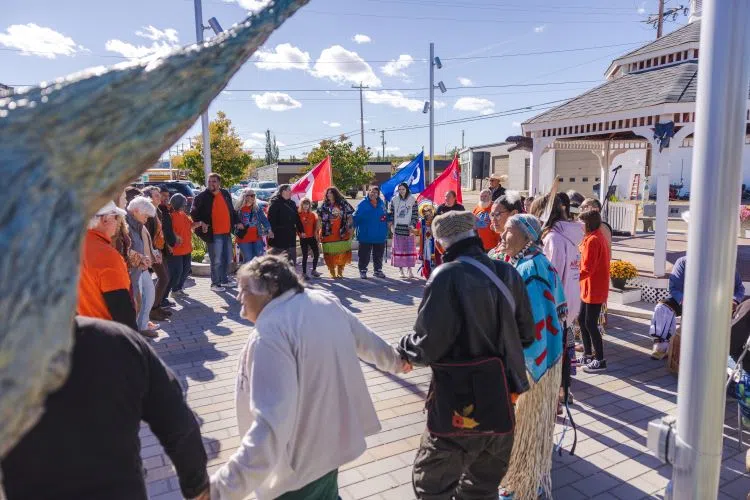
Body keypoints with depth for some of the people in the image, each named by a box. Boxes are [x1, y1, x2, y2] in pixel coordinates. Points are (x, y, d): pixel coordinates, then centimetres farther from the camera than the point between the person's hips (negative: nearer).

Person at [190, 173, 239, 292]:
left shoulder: (225, 194, 9)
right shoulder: (202, 196, -6)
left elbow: (231, 210, 20)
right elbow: (194, 213, -3)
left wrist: (236, 222, 10)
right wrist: (201, 223, -17)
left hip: (227, 232, 6)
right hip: (213, 233, -6)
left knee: (228, 259, 16)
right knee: (216, 260, -2)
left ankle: (224, 279, 33)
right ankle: (215, 283, 12)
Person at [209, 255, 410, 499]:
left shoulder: (271, 333, -29)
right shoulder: (326, 302, -2)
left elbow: (271, 425, -36)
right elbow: (366, 339, 14)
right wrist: (395, 361, 32)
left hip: (299, 460, -7)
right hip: (334, 439, 7)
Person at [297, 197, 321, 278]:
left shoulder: (313, 214, 7)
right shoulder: (299, 215, -4)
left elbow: (315, 225, 10)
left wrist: (316, 233, 1)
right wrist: (300, 233, -15)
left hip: (312, 237, 4)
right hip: (303, 238, -4)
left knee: (317, 253, 3)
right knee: (305, 255, 1)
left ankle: (314, 270, 20)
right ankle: (304, 272, 11)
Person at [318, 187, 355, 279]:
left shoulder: (343, 204, 5)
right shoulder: (324, 205, 7)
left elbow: (350, 217, 8)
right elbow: (319, 219, 9)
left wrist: (350, 228, 0)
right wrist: (319, 231, 1)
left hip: (342, 234, 0)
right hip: (328, 234, 0)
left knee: (342, 253, 2)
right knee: (330, 254, 1)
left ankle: (340, 272, 16)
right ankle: (332, 272, 13)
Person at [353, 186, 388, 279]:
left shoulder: (381, 203, 7)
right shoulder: (363, 204, -5)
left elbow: (386, 216, 16)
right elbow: (356, 217, -6)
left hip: (380, 236, 4)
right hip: (366, 235, -4)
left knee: (378, 255, 13)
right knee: (364, 255, 0)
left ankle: (378, 270, 26)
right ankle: (363, 271, 13)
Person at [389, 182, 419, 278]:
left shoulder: (412, 200, 3)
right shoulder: (394, 200, 6)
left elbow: (415, 213, 2)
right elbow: (391, 213, 8)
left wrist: (412, 225, -7)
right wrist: (392, 225, -1)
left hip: (409, 228, 0)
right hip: (398, 227, 1)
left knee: (410, 248, 0)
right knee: (399, 248, 1)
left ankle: (409, 269, 9)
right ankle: (401, 270, 8)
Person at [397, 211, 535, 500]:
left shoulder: (447, 276, -18)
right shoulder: (508, 274, 1)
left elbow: (428, 346, -20)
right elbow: (526, 335, 10)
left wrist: (404, 348, 0)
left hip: (460, 405, -6)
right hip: (504, 402, 7)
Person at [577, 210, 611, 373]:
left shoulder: (593, 240, -19)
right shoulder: (598, 237, 12)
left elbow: (587, 269, -22)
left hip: (594, 289, -10)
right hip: (590, 288, 10)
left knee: (590, 324, -2)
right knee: (582, 320, 16)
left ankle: (600, 360, 8)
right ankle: (588, 355, 26)